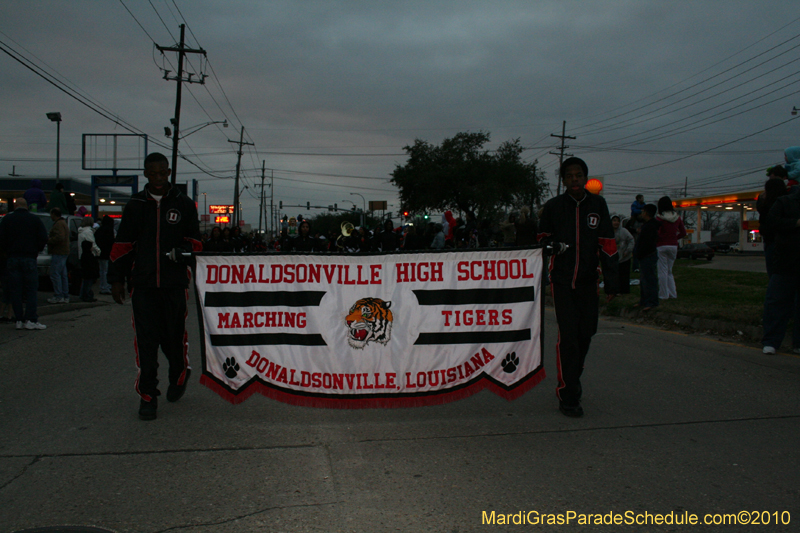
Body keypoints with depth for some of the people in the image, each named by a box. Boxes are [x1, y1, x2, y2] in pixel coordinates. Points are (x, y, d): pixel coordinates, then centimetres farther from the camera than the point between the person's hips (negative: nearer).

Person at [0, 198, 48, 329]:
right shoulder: (35, 219, 2)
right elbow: (43, 239, -1)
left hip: (12, 258, 2)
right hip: (29, 258, -2)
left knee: (15, 290, 5)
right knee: (31, 290, 0)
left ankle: (19, 320, 5)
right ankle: (31, 320, -7)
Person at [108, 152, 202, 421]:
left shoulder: (184, 204, 6)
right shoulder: (135, 205, 10)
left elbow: (195, 241, 10)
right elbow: (122, 245, 13)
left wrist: (181, 252, -12)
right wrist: (117, 279, 9)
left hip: (175, 284, -1)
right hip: (143, 284, 1)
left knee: (174, 336, 4)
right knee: (146, 341, -2)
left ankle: (179, 376, 33)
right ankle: (148, 395, 8)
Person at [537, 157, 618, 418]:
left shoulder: (598, 205, 5)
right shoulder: (553, 206, 2)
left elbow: (607, 244, 6)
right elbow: (543, 239, 15)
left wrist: (611, 281, 2)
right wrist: (552, 246, -9)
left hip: (588, 281, 2)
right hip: (562, 281, -2)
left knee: (586, 333, 7)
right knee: (568, 336, -9)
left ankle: (570, 382, 30)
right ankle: (568, 396, -2)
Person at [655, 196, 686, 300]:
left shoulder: (659, 218, -11)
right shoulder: (677, 218, 6)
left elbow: (657, 234, -18)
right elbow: (683, 233, 10)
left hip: (662, 246, -6)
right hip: (673, 246, 6)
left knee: (662, 271, 0)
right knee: (669, 271, 16)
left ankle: (663, 294, 2)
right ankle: (673, 293, 15)